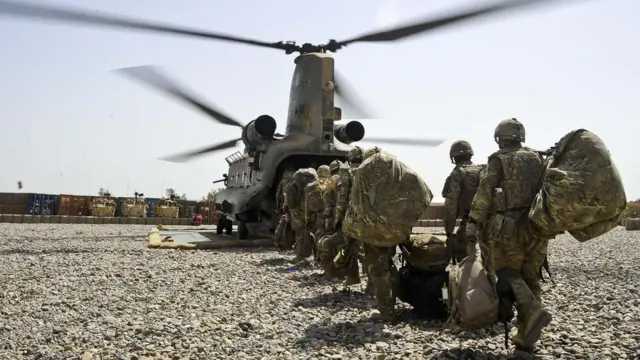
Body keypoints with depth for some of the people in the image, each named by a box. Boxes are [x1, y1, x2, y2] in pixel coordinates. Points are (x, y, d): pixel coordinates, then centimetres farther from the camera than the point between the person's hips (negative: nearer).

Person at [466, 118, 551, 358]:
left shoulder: (499, 160, -2)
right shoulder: (537, 159, 13)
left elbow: (484, 193, -10)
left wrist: (473, 223, -10)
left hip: (508, 226, -5)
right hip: (536, 226, 5)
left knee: (508, 273, 8)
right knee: (529, 278, 8)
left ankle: (534, 312, -18)